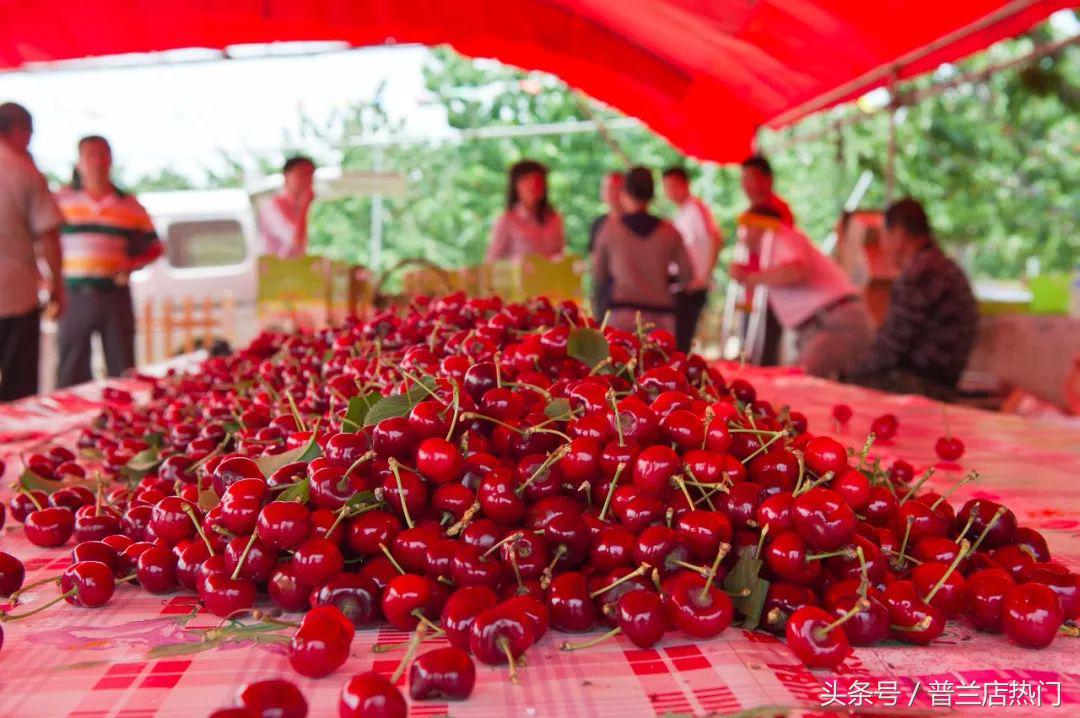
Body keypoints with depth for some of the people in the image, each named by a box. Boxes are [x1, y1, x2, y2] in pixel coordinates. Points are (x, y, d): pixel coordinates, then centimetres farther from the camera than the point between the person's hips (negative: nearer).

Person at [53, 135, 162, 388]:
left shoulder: (131, 206, 9)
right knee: (70, 376, 3)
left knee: (123, 373, 3)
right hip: (74, 297, -1)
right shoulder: (61, 201, 5)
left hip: (116, 296, 1)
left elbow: (153, 247, 14)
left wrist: (132, 264, -4)